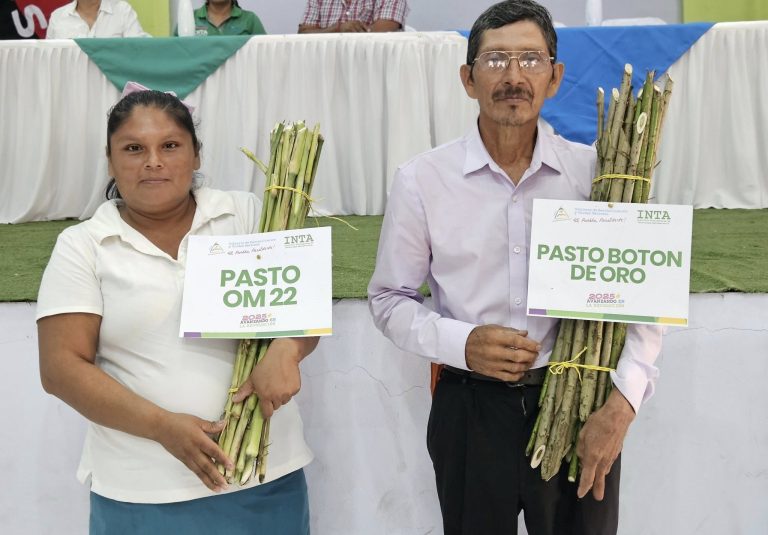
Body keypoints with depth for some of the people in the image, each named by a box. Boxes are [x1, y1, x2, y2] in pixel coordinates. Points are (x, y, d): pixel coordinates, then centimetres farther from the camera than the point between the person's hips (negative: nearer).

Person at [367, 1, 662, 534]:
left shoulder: (594, 173, -3)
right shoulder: (421, 180, -5)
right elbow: (389, 299, 3)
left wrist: (622, 402, -13)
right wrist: (462, 343, -14)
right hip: (472, 410, 0)